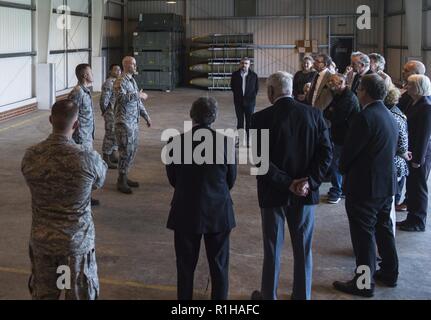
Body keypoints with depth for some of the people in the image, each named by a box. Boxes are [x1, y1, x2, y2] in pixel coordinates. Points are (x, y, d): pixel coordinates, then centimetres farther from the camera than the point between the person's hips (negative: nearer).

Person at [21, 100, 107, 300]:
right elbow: (99, 182, -1)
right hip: (78, 242, -3)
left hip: (41, 240, 3)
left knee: (42, 294, 20)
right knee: (80, 295, 15)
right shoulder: (88, 158, -22)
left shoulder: (30, 156, -12)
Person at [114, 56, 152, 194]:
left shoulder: (132, 81, 15)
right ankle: (121, 182, 2)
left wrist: (146, 116, 22)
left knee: (132, 151, 13)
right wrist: (138, 95, -26)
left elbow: (138, 101, 23)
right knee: (126, 152, -6)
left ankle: (125, 177, 24)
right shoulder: (120, 82, -13)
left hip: (134, 122, 9)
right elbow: (121, 97, -31)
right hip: (124, 122, -9)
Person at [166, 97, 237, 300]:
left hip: (186, 213, 0)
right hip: (218, 213, 0)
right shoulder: (225, 143, -13)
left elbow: (172, 178, -1)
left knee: (186, 264, 17)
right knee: (219, 264, 16)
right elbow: (231, 179, -1)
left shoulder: (177, 142, -13)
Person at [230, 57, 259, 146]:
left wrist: (252, 97, 1)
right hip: (238, 102, 2)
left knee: (249, 121, 1)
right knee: (240, 121, 7)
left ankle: (248, 141, 7)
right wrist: (237, 94, 8)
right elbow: (232, 86, 13)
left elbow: (256, 89, 6)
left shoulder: (254, 76, -2)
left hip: (249, 102, -1)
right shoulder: (235, 75, 2)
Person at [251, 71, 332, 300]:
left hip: (273, 192, -2)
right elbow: (326, 153, -9)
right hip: (305, 192, 2)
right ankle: (302, 295, 27)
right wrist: (310, 181, -11)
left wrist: (287, 183, -15)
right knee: (303, 247, 15)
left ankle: (268, 295, 28)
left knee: (272, 247, 13)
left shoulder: (261, 118, -13)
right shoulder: (314, 114, -5)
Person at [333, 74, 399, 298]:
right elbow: (391, 150, 12)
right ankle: (389, 273, 30)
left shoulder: (365, 117, -20)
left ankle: (363, 284, 7)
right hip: (387, 184, 8)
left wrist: (343, 169, 4)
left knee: (363, 235, 0)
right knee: (384, 229, 19)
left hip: (365, 186, -8)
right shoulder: (390, 117, 7)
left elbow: (349, 151, -16)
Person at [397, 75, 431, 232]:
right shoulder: (415, 104, 9)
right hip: (412, 152, 9)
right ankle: (412, 218, 27)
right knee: (411, 186, 16)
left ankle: (418, 222, 14)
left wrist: (418, 158, -20)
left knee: (418, 188, 2)